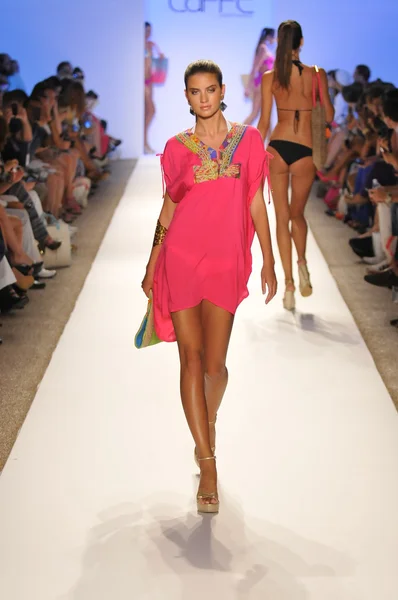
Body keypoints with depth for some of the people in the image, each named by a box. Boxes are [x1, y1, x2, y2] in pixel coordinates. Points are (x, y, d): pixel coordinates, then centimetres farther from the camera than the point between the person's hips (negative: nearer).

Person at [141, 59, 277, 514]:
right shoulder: (177, 148, 6)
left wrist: (268, 262, 5)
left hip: (226, 262, 0)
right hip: (180, 258, 0)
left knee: (214, 364, 1)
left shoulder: (248, 140, 6)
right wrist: (151, 266, 12)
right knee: (191, 358, -4)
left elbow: (256, 204, 7)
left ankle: (209, 423, 35)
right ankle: (208, 465, 0)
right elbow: (168, 210, 11)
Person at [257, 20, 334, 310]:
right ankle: (302, 262, -3)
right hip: (305, 151, 0)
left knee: (282, 218, 9)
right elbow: (329, 116, 3)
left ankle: (289, 283, 4)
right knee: (297, 213, 21)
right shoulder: (317, 74, -4)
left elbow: (264, 122, 0)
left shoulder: (269, 77, -2)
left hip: (278, 148, 0)